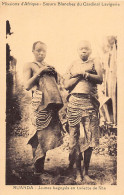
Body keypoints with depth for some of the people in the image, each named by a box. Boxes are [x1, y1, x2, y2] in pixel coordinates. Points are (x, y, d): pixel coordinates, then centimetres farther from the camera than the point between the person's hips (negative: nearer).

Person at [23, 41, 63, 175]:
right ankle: (38, 169, 1)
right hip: (40, 102, -6)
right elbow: (27, 86, -5)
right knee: (40, 134, -7)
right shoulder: (29, 66, 8)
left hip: (53, 102, 6)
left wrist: (54, 73, 10)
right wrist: (39, 72, -9)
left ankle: (40, 166, 15)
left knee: (51, 132, 4)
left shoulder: (49, 66, 25)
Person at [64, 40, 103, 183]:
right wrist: (80, 76, -4)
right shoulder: (73, 65, 15)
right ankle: (78, 171, 9)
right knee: (75, 137, -1)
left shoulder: (95, 62, 13)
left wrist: (84, 74, -11)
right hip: (74, 102, 1)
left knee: (89, 138, -3)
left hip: (90, 102, -1)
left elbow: (100, 79, -5)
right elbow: (66, 85, 3)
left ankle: (86, 172, 7)